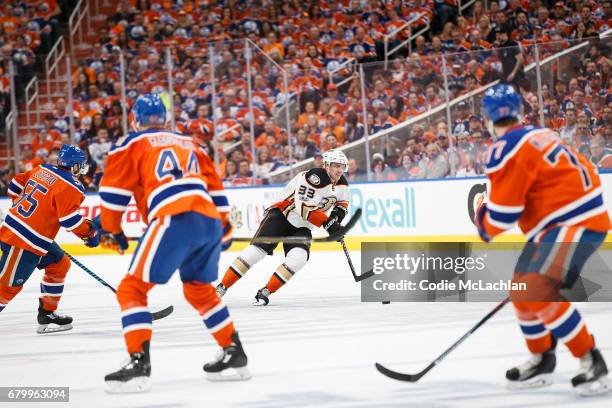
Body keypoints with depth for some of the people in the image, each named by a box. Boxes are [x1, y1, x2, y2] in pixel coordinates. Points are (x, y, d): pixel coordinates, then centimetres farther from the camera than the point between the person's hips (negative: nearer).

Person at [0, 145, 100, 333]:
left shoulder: (42, 170, 9)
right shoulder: (70, 186, -14)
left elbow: (15, 185, 17)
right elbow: (70, 219, -19)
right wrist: (89, 233, -6)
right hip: (25, 242, -9)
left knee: (59, 265, 19)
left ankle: (47, 314, 24)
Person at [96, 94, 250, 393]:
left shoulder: (132, 144, 15)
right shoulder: (189, 144, 30)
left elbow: (114, 190, 10)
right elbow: (215, 187, 29)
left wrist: (110, 230, 21)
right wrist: (223, 228, 36)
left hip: (175, 221, -6)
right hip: (211, 222, 6)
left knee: (132, 289, 1)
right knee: (199, 289, 28)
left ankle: (138, 363, -13)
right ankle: (234, 354, 28)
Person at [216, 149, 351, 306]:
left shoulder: (342, 184, 0)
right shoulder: (315, 176, -24)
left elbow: (343, 203, 20)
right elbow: (303, 206, -31)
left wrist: (338, 212, -4)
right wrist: (327, 222, -34)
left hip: (301, 228, 6)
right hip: (281, 215, -6)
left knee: (299, 257, -21)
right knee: (258, 249, -17)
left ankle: (265, 292, -11)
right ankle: (222, 286, -9)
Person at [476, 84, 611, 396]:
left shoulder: (507, 149, -14)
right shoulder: (538, 136, 14)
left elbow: (502, 216, -15)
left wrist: (483, 222, 8)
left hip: (577, 223, -10)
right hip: (575, 216, 10)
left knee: (537, 289, -23)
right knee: (523, 289, 18)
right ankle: (541, 358, 33)